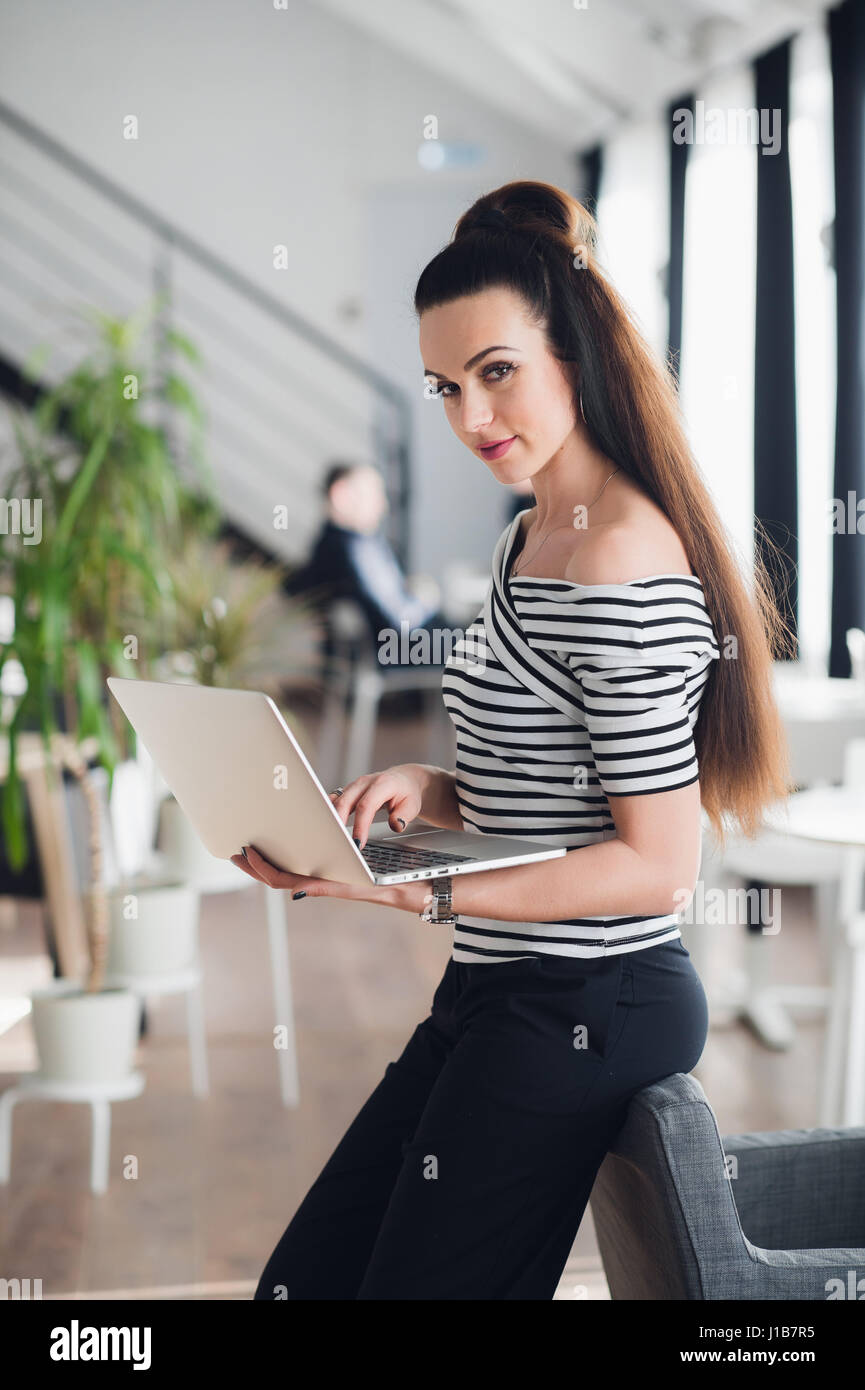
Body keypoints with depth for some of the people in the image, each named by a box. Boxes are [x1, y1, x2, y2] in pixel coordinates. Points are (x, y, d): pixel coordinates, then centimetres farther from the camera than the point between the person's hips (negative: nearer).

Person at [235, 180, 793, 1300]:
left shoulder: (624, 572, -21)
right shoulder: (526, 541, 10)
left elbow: (659, 863, -20)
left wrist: (426, 893, -25)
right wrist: (431, 790, -1)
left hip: (585, 1009, -9)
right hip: (496, 998, 10)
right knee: (302, 1281, 13)